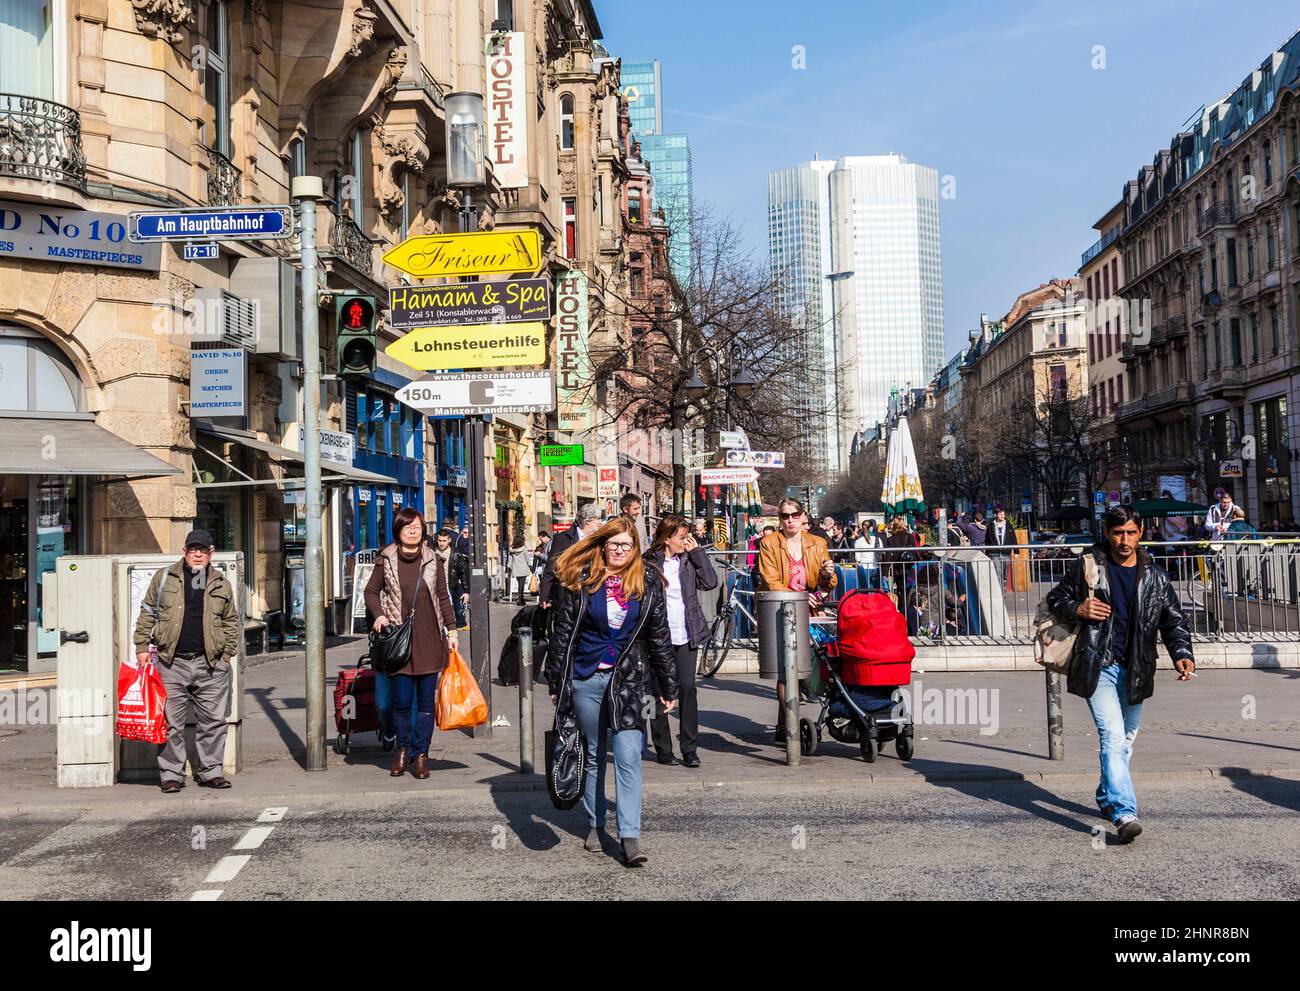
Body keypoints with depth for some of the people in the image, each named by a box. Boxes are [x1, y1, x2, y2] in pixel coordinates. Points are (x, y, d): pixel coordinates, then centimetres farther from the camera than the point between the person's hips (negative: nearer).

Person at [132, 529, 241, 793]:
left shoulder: (222, 584, 11)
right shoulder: (164, 578, 7)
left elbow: (232, 621, 18)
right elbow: (147, 613, 10)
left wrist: (228, 652, 11)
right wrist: (142, 646, 5)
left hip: (211, 664, 2)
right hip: (172, 664, -1)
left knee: (213, 721, 4)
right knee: (171, 723, 2)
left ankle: (211, 772, 15)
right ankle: (171, 775, 11)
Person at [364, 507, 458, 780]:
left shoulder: (434, 560, 8)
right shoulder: (386, 560, 4)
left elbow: (443, 597, 12)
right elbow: (371, 591, 13)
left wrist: (451, 630, 7)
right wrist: (378, 615, -4)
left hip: (429, 640, 1)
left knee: (426, 700, 3)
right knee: (402, 700, 1)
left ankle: (421, 754, 11)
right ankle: (403, 749, 21)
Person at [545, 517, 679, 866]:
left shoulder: (648, 582, 3)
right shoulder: (580, 580, 0)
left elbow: (660, 637, 7)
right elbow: (563, 632, 2)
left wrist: (668, 688, 7)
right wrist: (556, 683, 1)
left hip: (629, 680, -1)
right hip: (586, 677, 1)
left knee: (629, 757, -9)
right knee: (593, 755, 13)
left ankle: (630, 837, -9)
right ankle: (595, 825, 27)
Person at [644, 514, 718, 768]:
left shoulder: (689, 559, 8)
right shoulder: (649, 562, -2)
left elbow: (710, 582, -3)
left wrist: (697, 552, -3)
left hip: (686, 637, 2)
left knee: (688, 688, -2)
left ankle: (689, 748, 4)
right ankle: (663, 748, 13)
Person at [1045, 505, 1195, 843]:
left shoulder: (1155, 576, 5)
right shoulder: (1087, 565, 0)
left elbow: (1173, 621, 7)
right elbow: (1055, 599, 9)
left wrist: (1182, 655, -10)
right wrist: (1078, 609, -12)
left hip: (1135, 671, 4)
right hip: (1098, 666, -4)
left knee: (1124, 740, 16)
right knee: (1113, 736, -17)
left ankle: (1107, 799, 37)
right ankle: (1124, 812, -25)